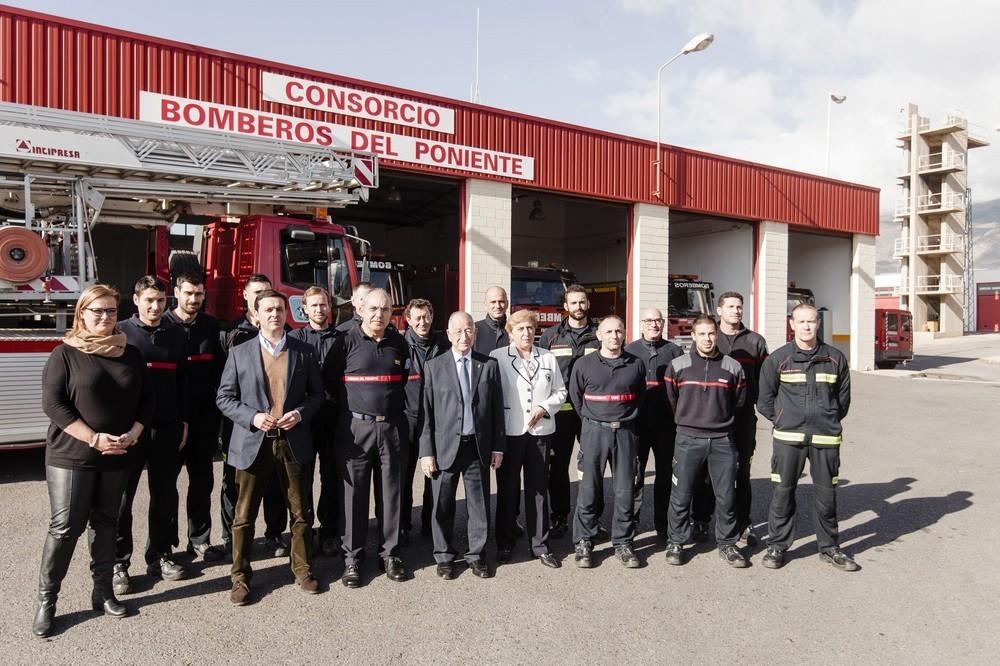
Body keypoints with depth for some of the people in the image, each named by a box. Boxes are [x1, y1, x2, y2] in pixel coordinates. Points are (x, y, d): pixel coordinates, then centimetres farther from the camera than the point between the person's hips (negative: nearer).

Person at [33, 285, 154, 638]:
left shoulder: (131, 354, 6)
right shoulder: (65, 354, -5)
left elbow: (146, 400, 8)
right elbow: (52, 403, -11)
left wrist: (131, 435, -7)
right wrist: (94, 439, -17)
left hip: (117, 457, 4)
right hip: (70, 456, -3)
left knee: (105, 523, 12)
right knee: (65, 526, -1)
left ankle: (103, 592, 21)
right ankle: (46, 600, 13)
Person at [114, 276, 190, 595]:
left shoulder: (177, 335, 7)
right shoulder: (120, 333, -2)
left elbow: (183, 382, 9)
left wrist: (184, 422, 5)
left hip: (167, 428, 3)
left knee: (165, 494, 10)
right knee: (122, 496, 4)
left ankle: (160, 555, 23)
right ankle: (118, 563, 15)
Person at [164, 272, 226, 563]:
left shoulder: (211, 326, 6)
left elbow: (219, 368, 8)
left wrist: (219, 405, -1)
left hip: (205, 416, 3)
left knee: (202, 479, 10)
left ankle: (200, 540, 22)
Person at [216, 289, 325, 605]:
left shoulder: (304, 352, 5)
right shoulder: (239, 353, 3)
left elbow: (317, 394, 8)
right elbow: (224, 398, 3)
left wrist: (300, 413, -10)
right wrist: (252, 417, -13)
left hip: (294, 442, 1)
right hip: (253, 443, -1)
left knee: (301, 512, 10)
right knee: (244, 516, 7)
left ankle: (302, 569, 28)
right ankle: (240, 576, 23)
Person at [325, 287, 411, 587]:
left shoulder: (399, 343, 6)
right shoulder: (346, 341, -3)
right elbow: (329, 380, 3)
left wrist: (393, 404, 11)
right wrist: (353, 405, 7)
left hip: (392, 427, 3)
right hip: (355, 427, -2)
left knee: (391, 493, 8)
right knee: (354, 494, 4)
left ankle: (389, 554, 20)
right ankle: (352, 558, 15)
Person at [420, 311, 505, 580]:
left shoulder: (489, 365, 5)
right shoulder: (433, 367, 1)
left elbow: (497, 409, 6)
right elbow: (427, 412, -1)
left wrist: (498, 446, 3)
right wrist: (426, 451, -5)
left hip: (478, 447, 1)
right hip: (445, 447, -1)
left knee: (479, 505, 9)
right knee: (443, 506, 8)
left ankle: (476, 555, 25)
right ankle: (444, 557, 25)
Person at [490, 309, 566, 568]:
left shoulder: (548, 358, 8)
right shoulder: (497, 357, -3)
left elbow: (560, 391, 12)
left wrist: (544, 408, -6)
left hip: (540, 431, 3)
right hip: (509, 431, -3)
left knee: (538, 489, 9)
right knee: (507, 489, 7)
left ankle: (540, 545, 20)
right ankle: (505, 544, 22)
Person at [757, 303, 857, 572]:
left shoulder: (835, 358, 6)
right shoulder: (778, 359, 0)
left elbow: (843, 398, 16)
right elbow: (765, 400, 7)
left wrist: (830, 421, 13)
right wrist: (783, 421, 7)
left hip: (826, 438, 2)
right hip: (788, 438, -1)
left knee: (826, 493, 9)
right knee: (783, 492, 1)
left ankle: (829, 548, 26)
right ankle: (776, 546, 14)